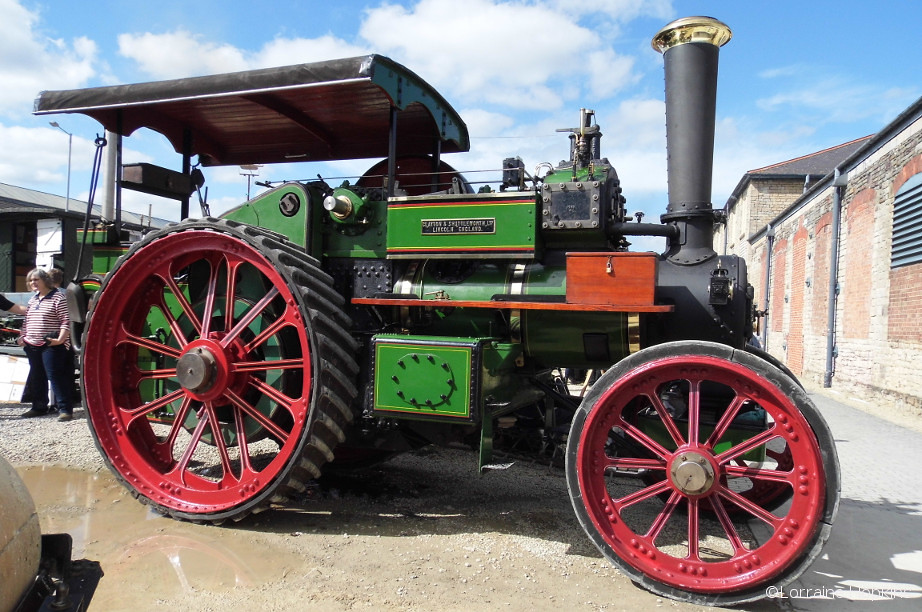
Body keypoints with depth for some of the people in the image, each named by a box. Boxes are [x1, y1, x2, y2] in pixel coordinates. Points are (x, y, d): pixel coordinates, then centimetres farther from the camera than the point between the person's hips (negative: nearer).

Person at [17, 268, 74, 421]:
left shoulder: (57, 297, -8)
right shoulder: (33, 300, 16)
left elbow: (66, 321, -13)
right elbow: (26, 321, 25)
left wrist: (60, 339, -23)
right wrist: (22, 337, 13)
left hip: (51, 346, -8)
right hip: (32, 346, 8)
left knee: (55, 376, -10)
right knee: (36, 378, 13)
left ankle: (65, 409, -7)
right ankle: (39, 407, 25)